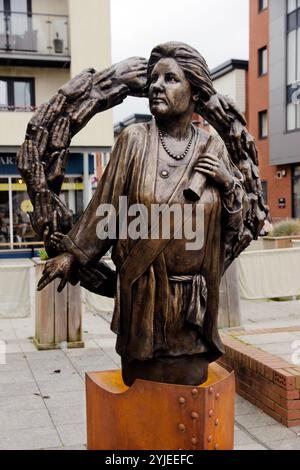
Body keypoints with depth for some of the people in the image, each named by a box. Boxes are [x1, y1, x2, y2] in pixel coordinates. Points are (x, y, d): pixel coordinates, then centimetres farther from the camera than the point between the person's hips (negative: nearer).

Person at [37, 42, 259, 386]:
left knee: (191, 381, 10)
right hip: (145, 292, -1)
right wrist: (72, 255, 4)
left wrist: (229, 182, -10)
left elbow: (236, 219, 8)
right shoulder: (134, 139, -3)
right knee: (144, 383, 9)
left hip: (196, 296, 2)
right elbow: (105, 203, 2)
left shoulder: (213, 148, 3)